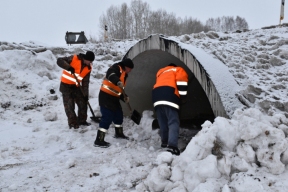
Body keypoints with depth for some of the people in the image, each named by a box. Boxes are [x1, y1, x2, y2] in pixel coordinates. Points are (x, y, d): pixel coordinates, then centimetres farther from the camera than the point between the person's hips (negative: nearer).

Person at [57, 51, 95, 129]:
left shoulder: (88, 68, -2)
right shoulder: (74, 58, -17)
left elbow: (85, 82, 1)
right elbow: (59, 60, -22)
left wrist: (85, 94, -4)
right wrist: (69, 67, -37)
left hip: (76, 87, 5)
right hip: (66, 85, -5)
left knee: (83, 103, 8)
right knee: (69, 105, -3)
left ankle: (82, 120, 25)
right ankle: (72, 123, 9)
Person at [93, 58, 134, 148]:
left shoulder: (124, 74, 18)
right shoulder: (116, 68, -11)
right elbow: (110, 74, -36)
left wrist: (124, 97, 3)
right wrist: (118, 82, -54)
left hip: (114, 97, 10)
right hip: (106, 96, -10)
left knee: (118, 115, 20)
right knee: (107, 117, -13)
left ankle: (119, 133, 43)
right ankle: (99, 140, -8)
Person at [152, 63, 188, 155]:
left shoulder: (160, 72, 40)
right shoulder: (179, 70, 21)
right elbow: (182, 84, 4)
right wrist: (183, 97, 4)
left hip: (156, 96, 6)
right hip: (169, 96, -6)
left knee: (162, 122, 18)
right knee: (173, 122, -9)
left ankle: (164, 142, 31)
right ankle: (172, 146, -22)